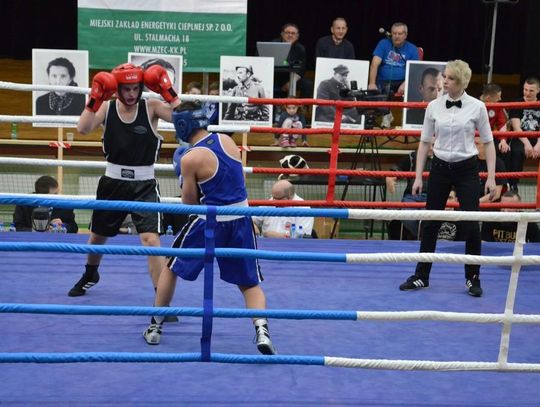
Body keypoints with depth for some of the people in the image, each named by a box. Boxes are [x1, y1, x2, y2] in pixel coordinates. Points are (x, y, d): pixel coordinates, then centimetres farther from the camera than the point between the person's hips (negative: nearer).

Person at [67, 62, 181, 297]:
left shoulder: (151, 107, -7)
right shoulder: (106, 107, -3)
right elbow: (83, 129, -19)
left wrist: (167, 92, -25)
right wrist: (95, 99, -23)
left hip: (144, 185, -3)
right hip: (113, 182, 3)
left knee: (151, 239, -17)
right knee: (97, 236, 21)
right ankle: (90, 275, 52)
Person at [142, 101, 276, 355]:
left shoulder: (190, 159, -14)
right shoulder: (227, 140, 2)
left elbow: (190, 203, -6)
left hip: (210, 222, -4)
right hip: (241, 219, 4)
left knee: (171, 268, 18)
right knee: (250, 282, 13)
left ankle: (155, 327, 26)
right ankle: (261, 329, -11)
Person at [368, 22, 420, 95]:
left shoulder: (412, 49, 7)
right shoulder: (383, 43, 6)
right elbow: (375, 64, -5)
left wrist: (405, 84, -23)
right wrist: (372, 83, -20)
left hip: (401, 82, 1)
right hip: (382, 82, -1)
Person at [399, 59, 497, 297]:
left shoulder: (477, 107, -6)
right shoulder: (434, 106, -1)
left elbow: (488, 142, 0)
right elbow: (424, 142, 5)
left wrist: (491, 177, -6)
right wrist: (418, 176, 2)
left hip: (466, 169, -2)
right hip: (440, 168, 2)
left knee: (471, 226, -2)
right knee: (430, 223, 7)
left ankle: (473, 278, 16)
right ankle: (421, 276, 20)